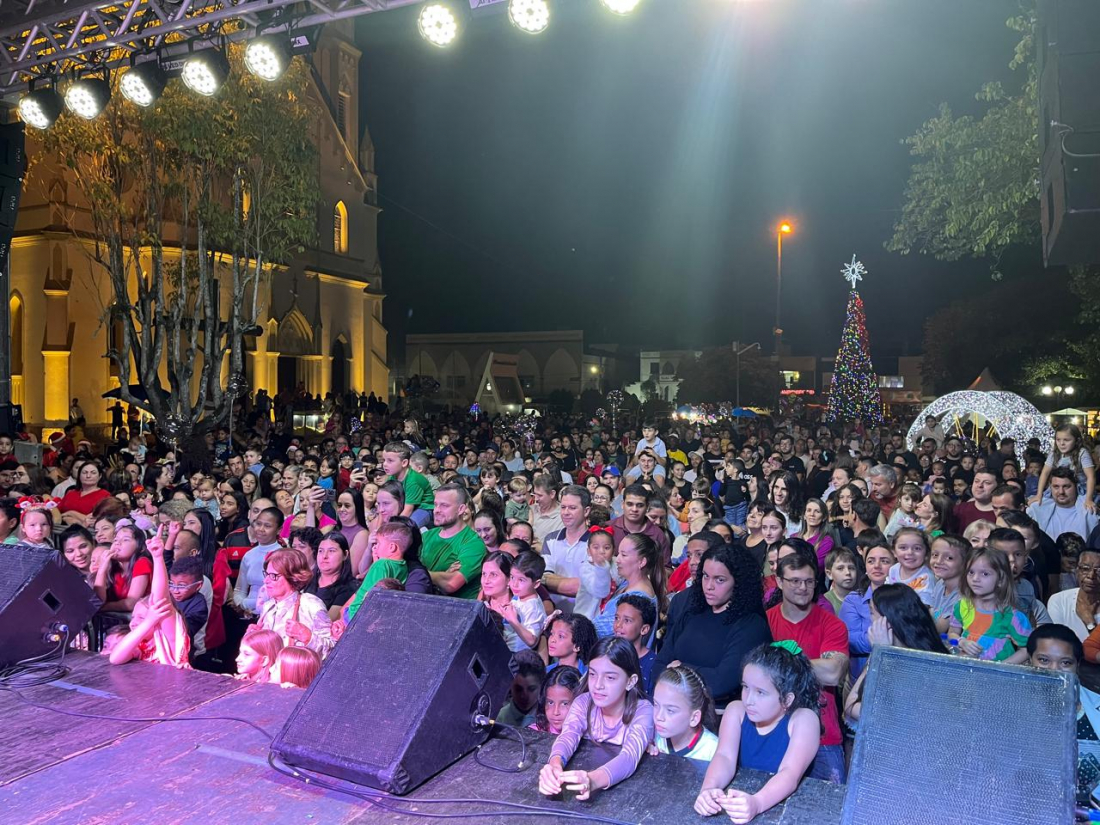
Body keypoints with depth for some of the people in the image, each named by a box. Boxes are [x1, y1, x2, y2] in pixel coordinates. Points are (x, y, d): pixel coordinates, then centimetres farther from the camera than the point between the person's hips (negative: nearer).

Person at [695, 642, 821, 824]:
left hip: (788, 807, -2)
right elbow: (725, 757, -15)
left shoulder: (803, 719, -13)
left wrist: (757, 803, -40)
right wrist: (708, 789, -34)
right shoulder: (736, 711, -4)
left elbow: (790, 773, -24)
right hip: (742, 800, 2)